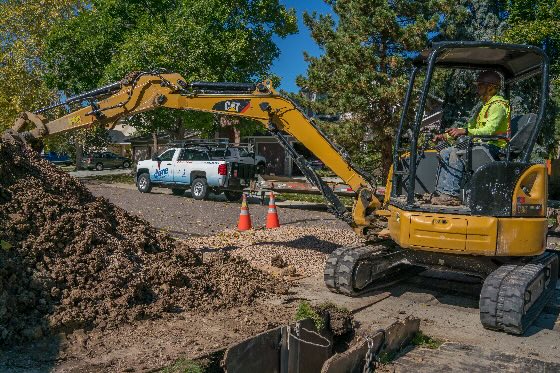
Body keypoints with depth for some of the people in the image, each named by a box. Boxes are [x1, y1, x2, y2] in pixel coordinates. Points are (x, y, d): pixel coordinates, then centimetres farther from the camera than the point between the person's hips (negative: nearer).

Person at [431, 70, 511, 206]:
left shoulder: (498, 105, -8)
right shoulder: (486, 106, 25)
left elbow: (490, 130, -23)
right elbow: (471, 127, 26)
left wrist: (466, 131, -34)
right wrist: (446, 135, 16)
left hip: (492, 146, -10)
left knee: (457, 153, -31)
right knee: (444, 153, -2)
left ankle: (452, 195, -33)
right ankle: (441, 192, -10)